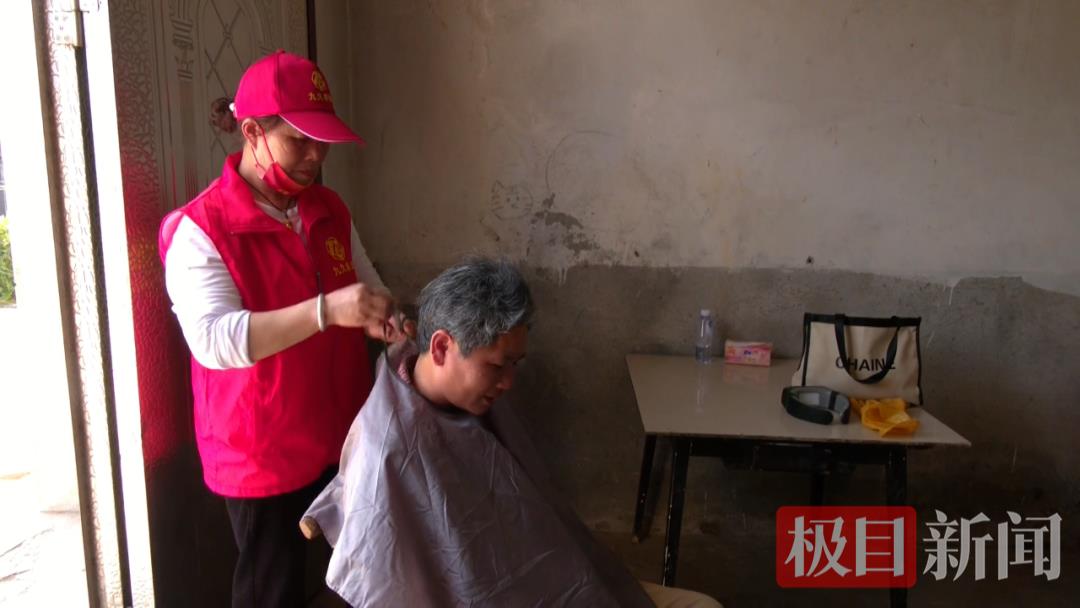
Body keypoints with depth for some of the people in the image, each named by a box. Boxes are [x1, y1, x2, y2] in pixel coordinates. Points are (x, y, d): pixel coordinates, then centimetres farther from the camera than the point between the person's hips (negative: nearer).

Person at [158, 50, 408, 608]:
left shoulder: (331, 211, 4)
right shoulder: (199, 229, -16)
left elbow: (369, 288, 11)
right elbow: (213, 340, -28)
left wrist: (385, 322, -13)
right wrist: (326, 310, -40)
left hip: (346, 436, 6)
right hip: (262, 452, -5)